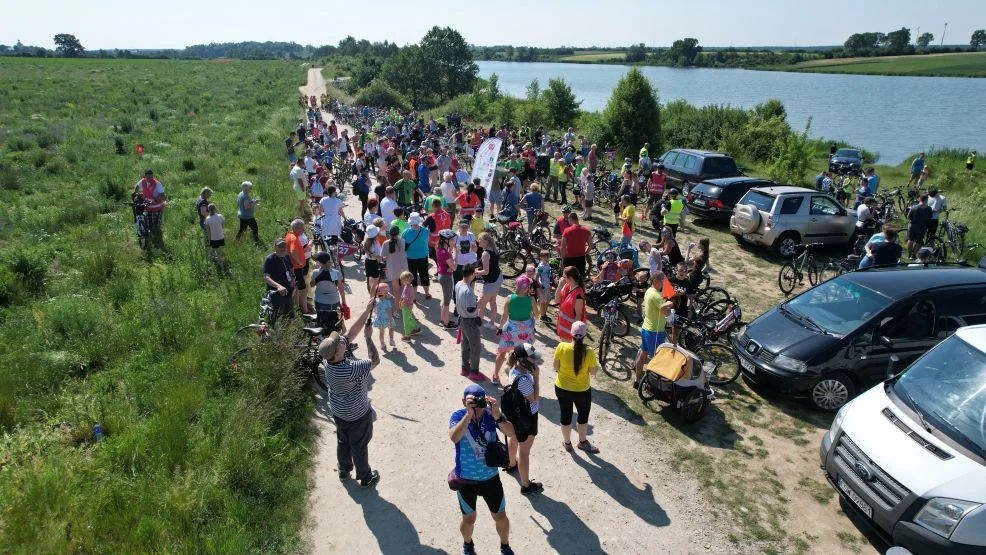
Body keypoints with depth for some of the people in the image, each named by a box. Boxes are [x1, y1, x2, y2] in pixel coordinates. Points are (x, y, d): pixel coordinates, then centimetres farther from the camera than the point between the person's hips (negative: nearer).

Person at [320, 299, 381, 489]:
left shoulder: (330, 359, -20)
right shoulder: (350, 369, -41)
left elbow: (352, 332, -16)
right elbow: (375, 360, -29)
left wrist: (367, 311, -19)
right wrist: (368, 338, -24)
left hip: (338, 411, 7)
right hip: (357, 414, -7)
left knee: (343, 441, 28)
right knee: (360, 446, 16)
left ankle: (344, 470, 51)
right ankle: (365, 477, 37)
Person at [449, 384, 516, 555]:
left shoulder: (490, 415, -16)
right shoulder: (458, 416, -20)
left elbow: (511, 432, -26)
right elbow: (454, 437, -39)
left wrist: (497, 415, -43)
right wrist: (469, 413, -46)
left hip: (491, 477, 1)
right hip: (466, 479, -1)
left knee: (500, 517, 16)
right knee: (469, 518, 18)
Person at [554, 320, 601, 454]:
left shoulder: (562, 347, -20)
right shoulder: (588, 352, -24)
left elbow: (556, 367, -9)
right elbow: (593, 372, -12)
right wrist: (596, 363, 5)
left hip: (562, 388, 2)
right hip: (582, 391, -2)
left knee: (565, 415, 21)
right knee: (583, 416, 23)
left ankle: (567, 443, 40)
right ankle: (583, 442, 42)